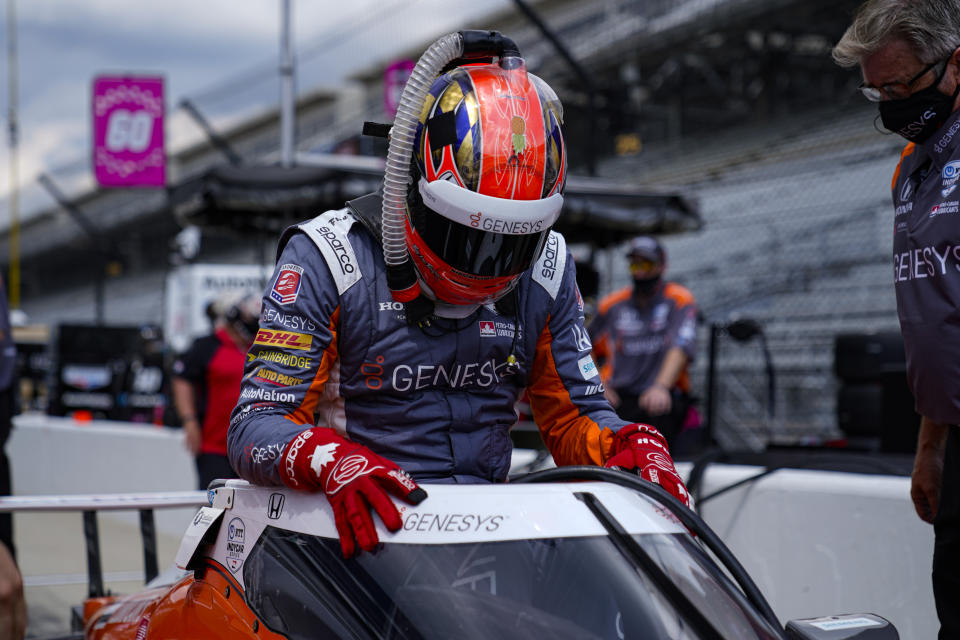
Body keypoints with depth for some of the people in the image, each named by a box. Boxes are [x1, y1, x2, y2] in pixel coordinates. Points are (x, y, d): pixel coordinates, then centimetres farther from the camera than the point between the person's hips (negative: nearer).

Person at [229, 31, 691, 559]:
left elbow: (573, 420, 13)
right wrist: (331, 459, -32)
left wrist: (630, 445, -10)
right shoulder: (327, 260, -8)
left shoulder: (546, 270, 6)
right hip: (362, 529, -3)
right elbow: (255, 427, -11)